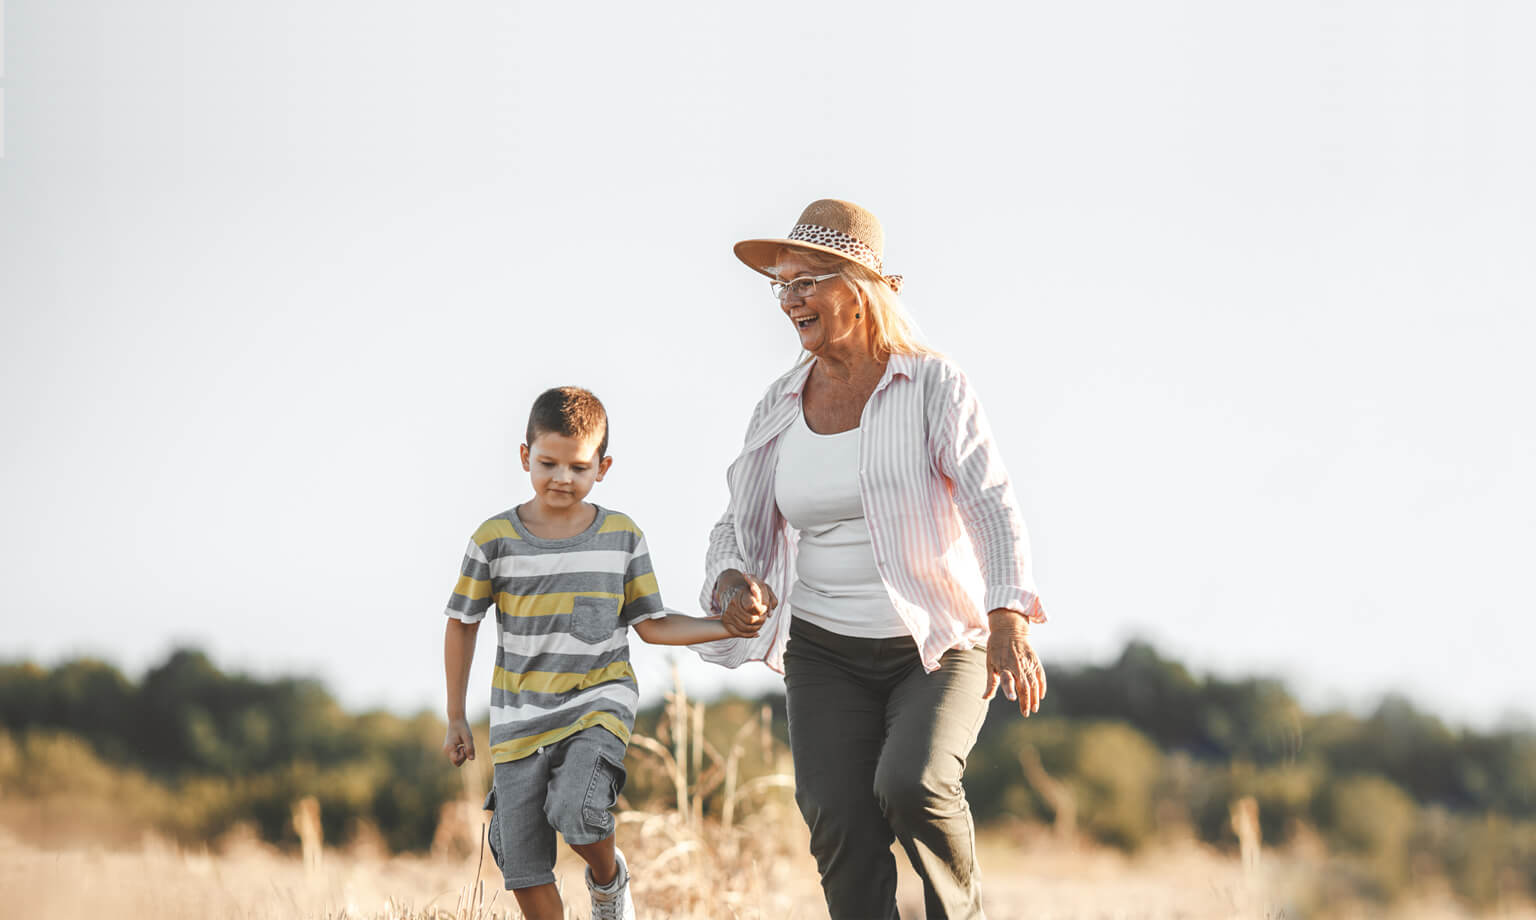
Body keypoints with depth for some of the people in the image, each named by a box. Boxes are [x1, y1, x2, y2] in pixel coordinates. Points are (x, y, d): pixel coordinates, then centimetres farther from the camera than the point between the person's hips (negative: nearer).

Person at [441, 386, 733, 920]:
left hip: (600, 701, -1)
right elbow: (462, 625, 6)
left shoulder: (622, 537, -1)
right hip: (522, 716, 1)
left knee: (576, 810, -26)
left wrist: (730, 629, -6)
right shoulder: (496, 539, -4)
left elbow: (651, 626, 6)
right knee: (524, 864, 0)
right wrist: (456, 719, 10)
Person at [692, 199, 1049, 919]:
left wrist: (1009, 620, -37)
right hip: (826, 655, 4)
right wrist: (732, 585, -15)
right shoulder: (780, 408, 4)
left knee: (911, 785, -28)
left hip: (941, 648, -4)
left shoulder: (934, 387, -9)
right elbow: (740, 528, 10)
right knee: (839, 826, -16)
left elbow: (992, 504, -20)